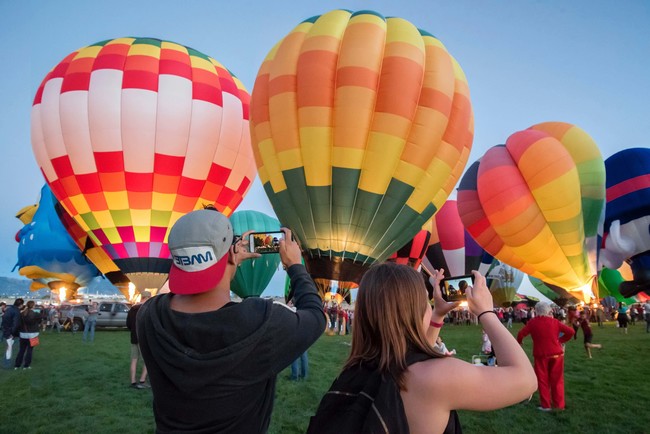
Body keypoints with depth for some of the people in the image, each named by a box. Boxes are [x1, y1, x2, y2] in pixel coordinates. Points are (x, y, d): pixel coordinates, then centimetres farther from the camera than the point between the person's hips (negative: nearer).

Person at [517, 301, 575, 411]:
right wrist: (561, 340, 7)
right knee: (557, 380, 13)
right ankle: (559, 404, 18)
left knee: (543, 380, 9)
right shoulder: (554, 321, -2)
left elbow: (521, 334, -9)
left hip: (540, 355, -2)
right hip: (556, 354, 2)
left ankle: (545, 405, 13)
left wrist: (519, 342, 11)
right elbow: (571, 332, -4)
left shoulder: (533, 322, -8)